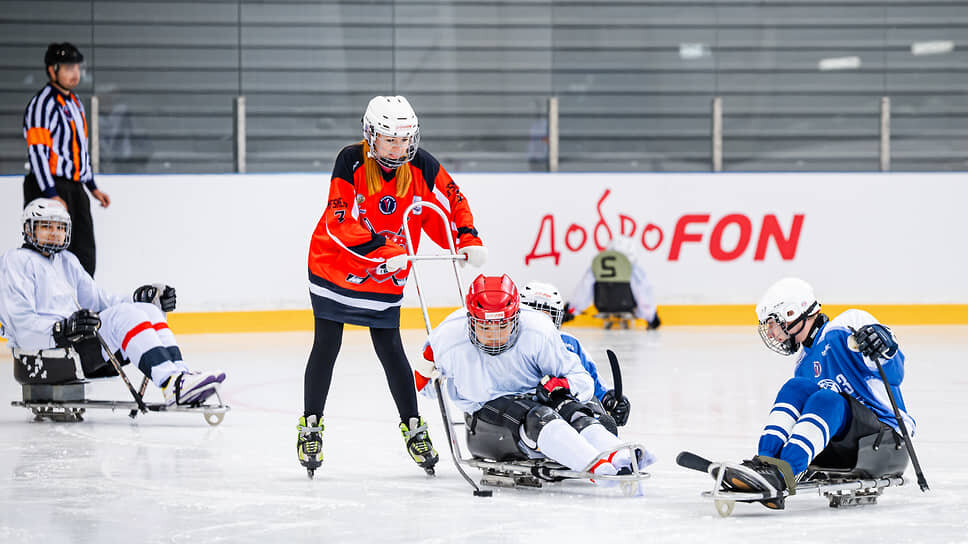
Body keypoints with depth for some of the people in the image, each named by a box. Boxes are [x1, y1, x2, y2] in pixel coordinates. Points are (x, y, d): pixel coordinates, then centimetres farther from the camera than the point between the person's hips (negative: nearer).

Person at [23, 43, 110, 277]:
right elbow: (37, 151, -20)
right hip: (48, 186, -9)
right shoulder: (42, 104, -13)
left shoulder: (75, 103, 17)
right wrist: (51, 195, -25)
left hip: (74, 187, 9)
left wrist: (92, 187, 23)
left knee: (85, 255, 8)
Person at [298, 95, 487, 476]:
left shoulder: (421, 166, -10)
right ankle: (311, 426, 15)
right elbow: (341, 223, -26)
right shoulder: (351, 162, -19)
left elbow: (452, 202, -1)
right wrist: (384, 251, -35)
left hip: (386, 278, 2)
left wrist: (468, 241, -18)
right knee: (326, 347, 2)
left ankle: (413, 426, 13)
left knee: (390, 349, 0)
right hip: (335, 268, -2)